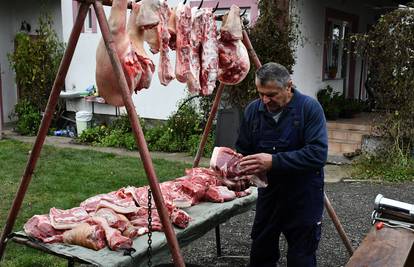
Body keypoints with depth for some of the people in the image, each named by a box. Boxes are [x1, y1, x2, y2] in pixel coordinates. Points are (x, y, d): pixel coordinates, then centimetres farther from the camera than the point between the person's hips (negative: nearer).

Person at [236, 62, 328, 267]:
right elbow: (242, 149, 6)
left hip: (303, 198, -4)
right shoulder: (252, 110, -2)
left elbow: (318, 154, -25)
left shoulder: (309, 108, -16)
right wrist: (240, 170, -16)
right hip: (268, 193, 4)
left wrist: (274, 161, -32)